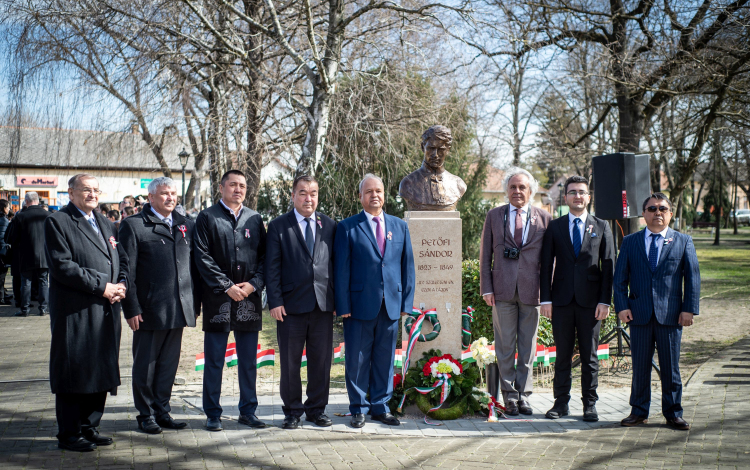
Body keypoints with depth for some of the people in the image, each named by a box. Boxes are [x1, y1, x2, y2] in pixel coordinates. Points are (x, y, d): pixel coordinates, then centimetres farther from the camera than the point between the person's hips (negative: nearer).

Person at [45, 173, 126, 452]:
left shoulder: (103, 223, 20)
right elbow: (62, 266, -15)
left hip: (105, 311, 7)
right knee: (72, 374, 0)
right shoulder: (57, 222, -5)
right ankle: (69, 435, 11)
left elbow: (115, 262, 21)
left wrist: (119, 286, 0)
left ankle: (89, 427, 23)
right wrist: (102, 287, -16)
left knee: (101, 373, 11)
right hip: (76, 312, -7)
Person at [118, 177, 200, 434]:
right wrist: (132, 308, -11)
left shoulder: (186, 225, 12)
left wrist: (195, 303, 9)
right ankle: (146, 415, 21)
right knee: (145, 365, 7)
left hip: (179, 310, 5)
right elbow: (125, 270, -6)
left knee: (169, 364, 13)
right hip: (149, 310, -4)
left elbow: (193, 265, 14)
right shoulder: (133, 225, -3)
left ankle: (162, 411, 25)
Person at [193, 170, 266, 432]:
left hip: (249, 298, 3)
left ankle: (248, 411, 20)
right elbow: (202, 257, -6)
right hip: (218, 300, -3)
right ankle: (213, 414, 14)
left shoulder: (255, 219, 12)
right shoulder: (207, 218, 2)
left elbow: (263, 255, 9)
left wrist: (253, 284, -6)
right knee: (214, 361, 3)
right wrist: (227, 286, -12)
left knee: (248, 360, 9)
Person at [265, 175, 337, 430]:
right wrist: (275, 301, -9)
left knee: (321, 360, 8)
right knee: (290, 362, 6)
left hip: (323, 304, 2)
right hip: (291, 304, -2)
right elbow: (272, 267, -1)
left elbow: (336, 263, 10)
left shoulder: (330, 225, 10)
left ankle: (316, 409, 22)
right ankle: (292, 411, 19)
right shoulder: (278, 226, 3)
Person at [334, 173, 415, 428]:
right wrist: (343, 305, -8)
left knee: (385, 358, 10)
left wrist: (406, 301, 4)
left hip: (391, 304, 3)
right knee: (357, 359, 4)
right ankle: (359, 408, 18)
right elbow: (341, 269, -2)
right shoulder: (347, 227, 1)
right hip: (360, 304, -3)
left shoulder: (400, 226, 11)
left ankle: (380, 406, 23)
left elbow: (407, 266, 11)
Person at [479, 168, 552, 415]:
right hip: (503, 290, 0)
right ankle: (509, 395, 14)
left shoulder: (544, 218, 6)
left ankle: (524, 395, 17)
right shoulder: (494, 215, 8)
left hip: (531, 290, 0)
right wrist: (487, 288, 0)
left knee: (528, 347, 6)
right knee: (505, 346, 3)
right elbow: (485, 255, 8)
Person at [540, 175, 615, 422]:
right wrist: (545, 299, -3)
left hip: (590, 301, 0)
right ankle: (561, 402, 15)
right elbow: (546, 265, 6)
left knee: (590, 355, 5)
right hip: (562, 300, 1)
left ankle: (590, 405, 15)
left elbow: (609, 266, 4)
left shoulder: (602, 227, 7)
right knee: (562, 354, 5)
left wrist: (605, 301, -4)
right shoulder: (554, 227, 8)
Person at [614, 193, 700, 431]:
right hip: (639, 313, 1)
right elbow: (620, 277, 6)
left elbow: (692, 277, 4)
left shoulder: (683, 241, 7)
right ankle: (639, 411, 18)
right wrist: (622, 306, -5)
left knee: (671, 367, 6)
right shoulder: (630, 242, 9)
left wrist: (689, 309, -5)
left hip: (670, 315, 0)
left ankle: (673, 413, 18)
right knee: (640, 366, 6)